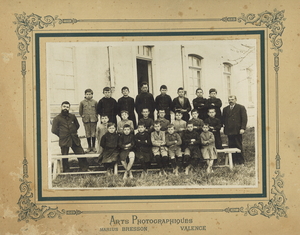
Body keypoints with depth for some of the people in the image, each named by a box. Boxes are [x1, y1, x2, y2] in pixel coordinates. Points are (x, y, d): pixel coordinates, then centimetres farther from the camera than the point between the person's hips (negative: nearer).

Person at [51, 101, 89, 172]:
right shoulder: (57, 118, -1)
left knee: (81, 154, 2)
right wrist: (62, 135, 3)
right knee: (65, 157, 5)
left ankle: (85, 169, 13)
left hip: (75, 139, 3)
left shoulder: (72, 117, 10)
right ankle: (66, 171, 18)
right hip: (64, 141, -3)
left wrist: (73, 133, 11)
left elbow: (77, 126, 22)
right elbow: (54, 130, -2)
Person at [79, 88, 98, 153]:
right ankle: (89, 147, 15)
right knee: (88, 134, 5)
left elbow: (97, 110, 10)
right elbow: (80, 111, 12)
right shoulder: (82, 102, 3)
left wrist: (96, 117, 5)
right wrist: (82, 116, 5)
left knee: (93, 134, 2)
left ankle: (93, 147, 13)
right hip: (86, 120, 1)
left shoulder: (95, 102, 1)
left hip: (93, 120, -1)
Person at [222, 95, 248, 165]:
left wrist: (242, 128, -12)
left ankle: (241, 161, 10)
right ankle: (234, 161, 7)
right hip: (229, 131, 4)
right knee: (231, 146, 1)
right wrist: (224, 124, 1)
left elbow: (244, 118, -3)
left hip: (237, 131, -4)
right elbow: (223, 119, 20)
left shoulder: (241, 108, 3)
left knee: (239, 146, 1)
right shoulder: (225, 109, 17)